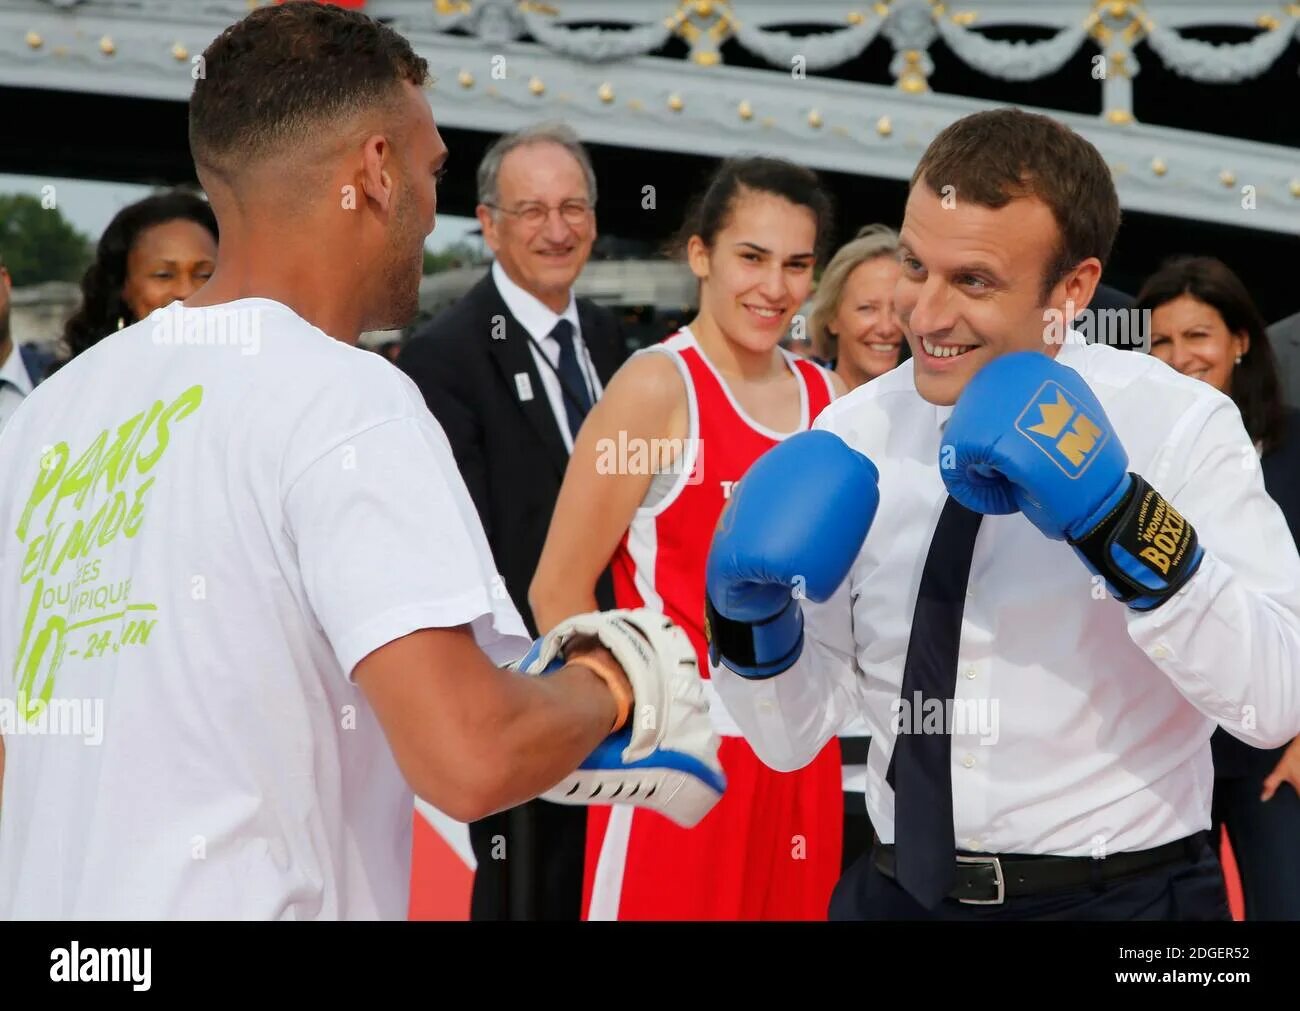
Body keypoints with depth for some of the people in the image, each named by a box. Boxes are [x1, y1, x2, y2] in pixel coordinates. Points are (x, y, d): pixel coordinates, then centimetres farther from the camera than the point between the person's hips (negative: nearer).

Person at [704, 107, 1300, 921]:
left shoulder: (1177, 424, -12)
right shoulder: (850, 437, -3)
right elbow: (793, 738, 2)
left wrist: (1120, 525, -33)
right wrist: (754, 622, -17)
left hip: (1123, 899, -3)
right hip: (900, 892, 3)